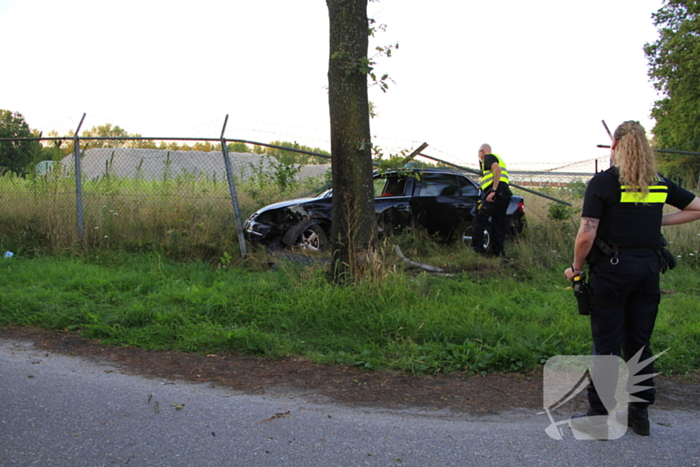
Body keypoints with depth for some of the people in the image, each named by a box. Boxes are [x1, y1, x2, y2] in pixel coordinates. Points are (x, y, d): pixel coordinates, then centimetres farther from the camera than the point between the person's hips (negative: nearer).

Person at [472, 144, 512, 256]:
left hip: (496, 193, -10)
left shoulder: (488, 157, 3)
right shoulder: (498, 158, 31)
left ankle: (477, 249, -14)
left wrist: (493, 191, -21)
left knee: (478, 222, -10)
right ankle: (498, 252, 11)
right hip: (505, 194, 10)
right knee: (499, 225, 11)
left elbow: (497, 169, -16)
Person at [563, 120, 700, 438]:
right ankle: (640, 414, 22)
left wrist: (576, 267, 0)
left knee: (606, 343, 2)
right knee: (639, 342, 14)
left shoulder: (602, 183, -9)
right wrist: (657, 221, 13)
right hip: (649, 269, 5)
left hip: (612, 269, -5)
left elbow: (586, 236, -14)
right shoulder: (660, 184, 7)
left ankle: (599, 416, 8)